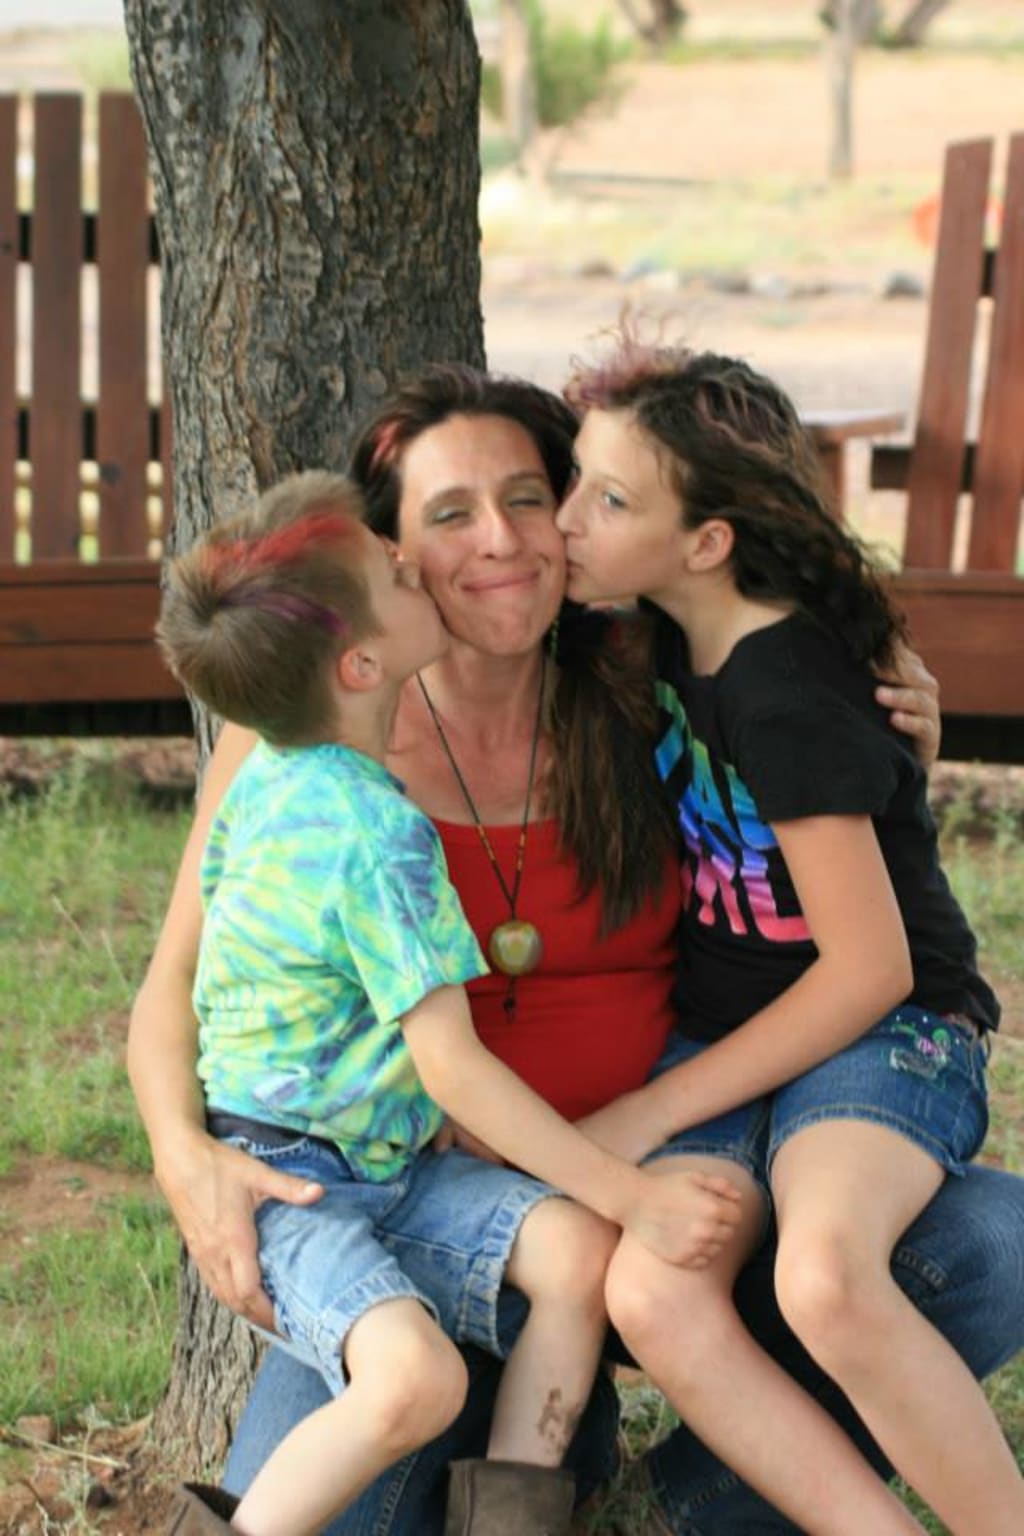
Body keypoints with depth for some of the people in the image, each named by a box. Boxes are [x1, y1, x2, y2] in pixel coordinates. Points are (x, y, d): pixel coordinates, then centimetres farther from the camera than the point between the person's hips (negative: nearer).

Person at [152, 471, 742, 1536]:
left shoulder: (266, 774, 3)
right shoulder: (382, 835, -24)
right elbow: (452, 1066, -24)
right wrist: (638, 1199, -20)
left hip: (389, 1160, 9)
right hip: (288, 1187, -9)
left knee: (575, 1249, -11)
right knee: (416, 1378, -30)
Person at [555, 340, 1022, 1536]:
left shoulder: (784, 699, -21)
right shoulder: (671, 632, 2)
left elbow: (870, 970, -18)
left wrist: (653, 1113, -14)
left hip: (884, 1034, -7)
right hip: (724, 1036, 7)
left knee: (825, 1279, -38)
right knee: (647, 1293, -25)